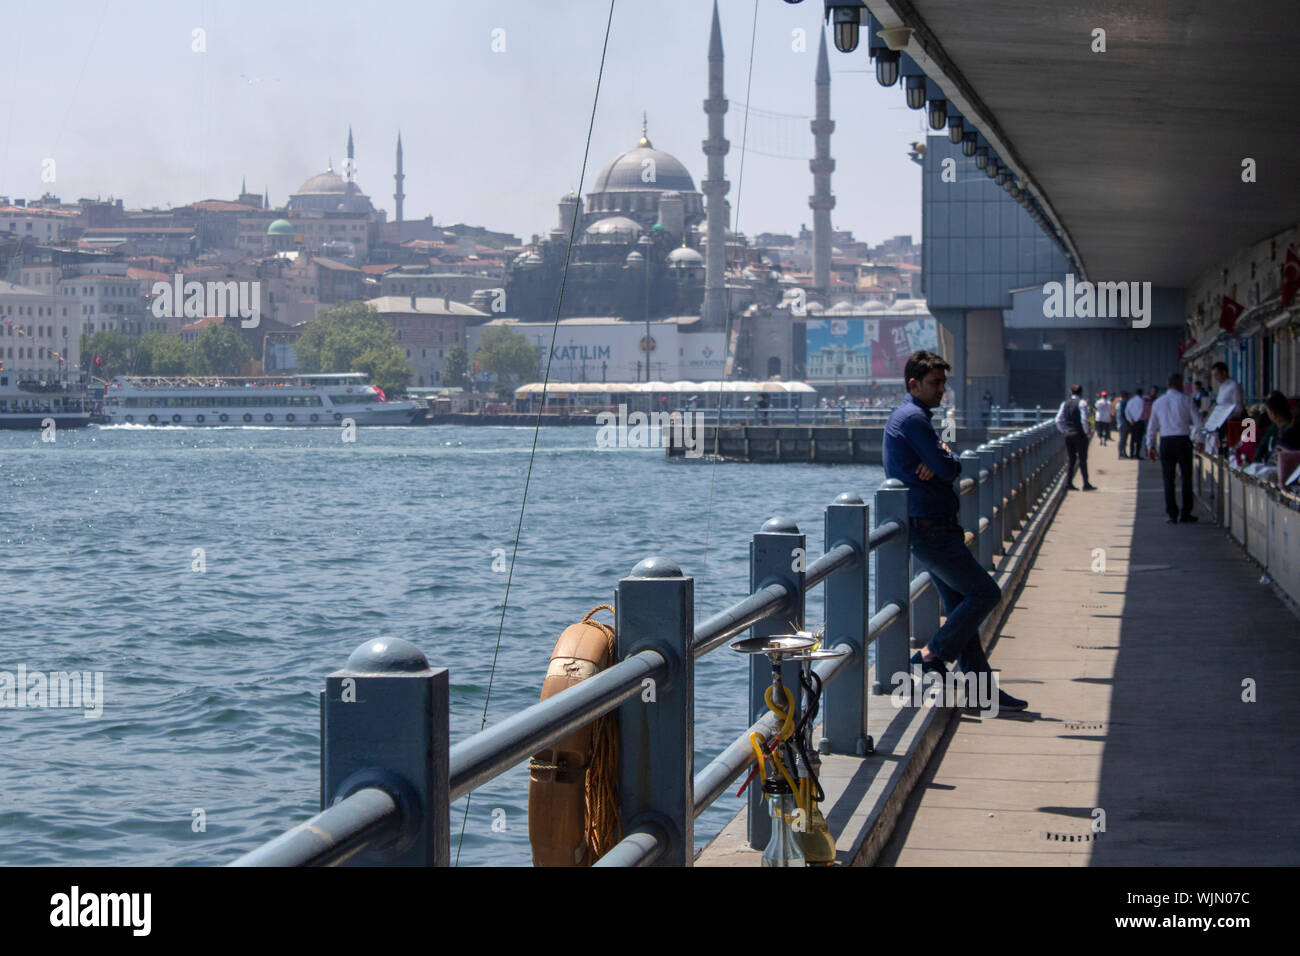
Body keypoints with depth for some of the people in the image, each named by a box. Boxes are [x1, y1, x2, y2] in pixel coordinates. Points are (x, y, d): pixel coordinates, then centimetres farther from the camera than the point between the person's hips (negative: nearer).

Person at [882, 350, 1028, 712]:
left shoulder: (906, 417, 21)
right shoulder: (912, 418, -13)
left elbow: (950, 468, 15)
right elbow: (947, 469, -18)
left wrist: (942, 460, -9)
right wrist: (946, 458, 5)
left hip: (931, 529, 11)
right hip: (930, 529, -11)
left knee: (960, 606, 10)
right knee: (985, 592, -9)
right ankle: (933, 655, -4)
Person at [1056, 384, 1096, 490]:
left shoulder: (1065, 403, 9)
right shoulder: (1081, 403, -7)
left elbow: (1058, 420, 6)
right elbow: (1084, 419, -16)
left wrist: (1063, 431, 13)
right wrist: (1086, 431, -4)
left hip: (1068, 434, 5)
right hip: (1079, 434, -5)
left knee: (1071, 459, 12)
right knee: (1082, 459, 0)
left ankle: (1068, 483, 6)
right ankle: (1086, 484, 1)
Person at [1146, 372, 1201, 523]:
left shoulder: (1158, 402, 8)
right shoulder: (1186, 400, -2)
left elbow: (1152, 426, 13)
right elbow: (1197, 422, -3)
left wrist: (1151, 445, 20)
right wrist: (1196, 437, 13)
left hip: (1165, 442, 2)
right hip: (1183, 440, -2)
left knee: (1168, 479, 7)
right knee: (1186, 477, 7)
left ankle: (1172, 515, 4)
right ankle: (1185, 514, 7)